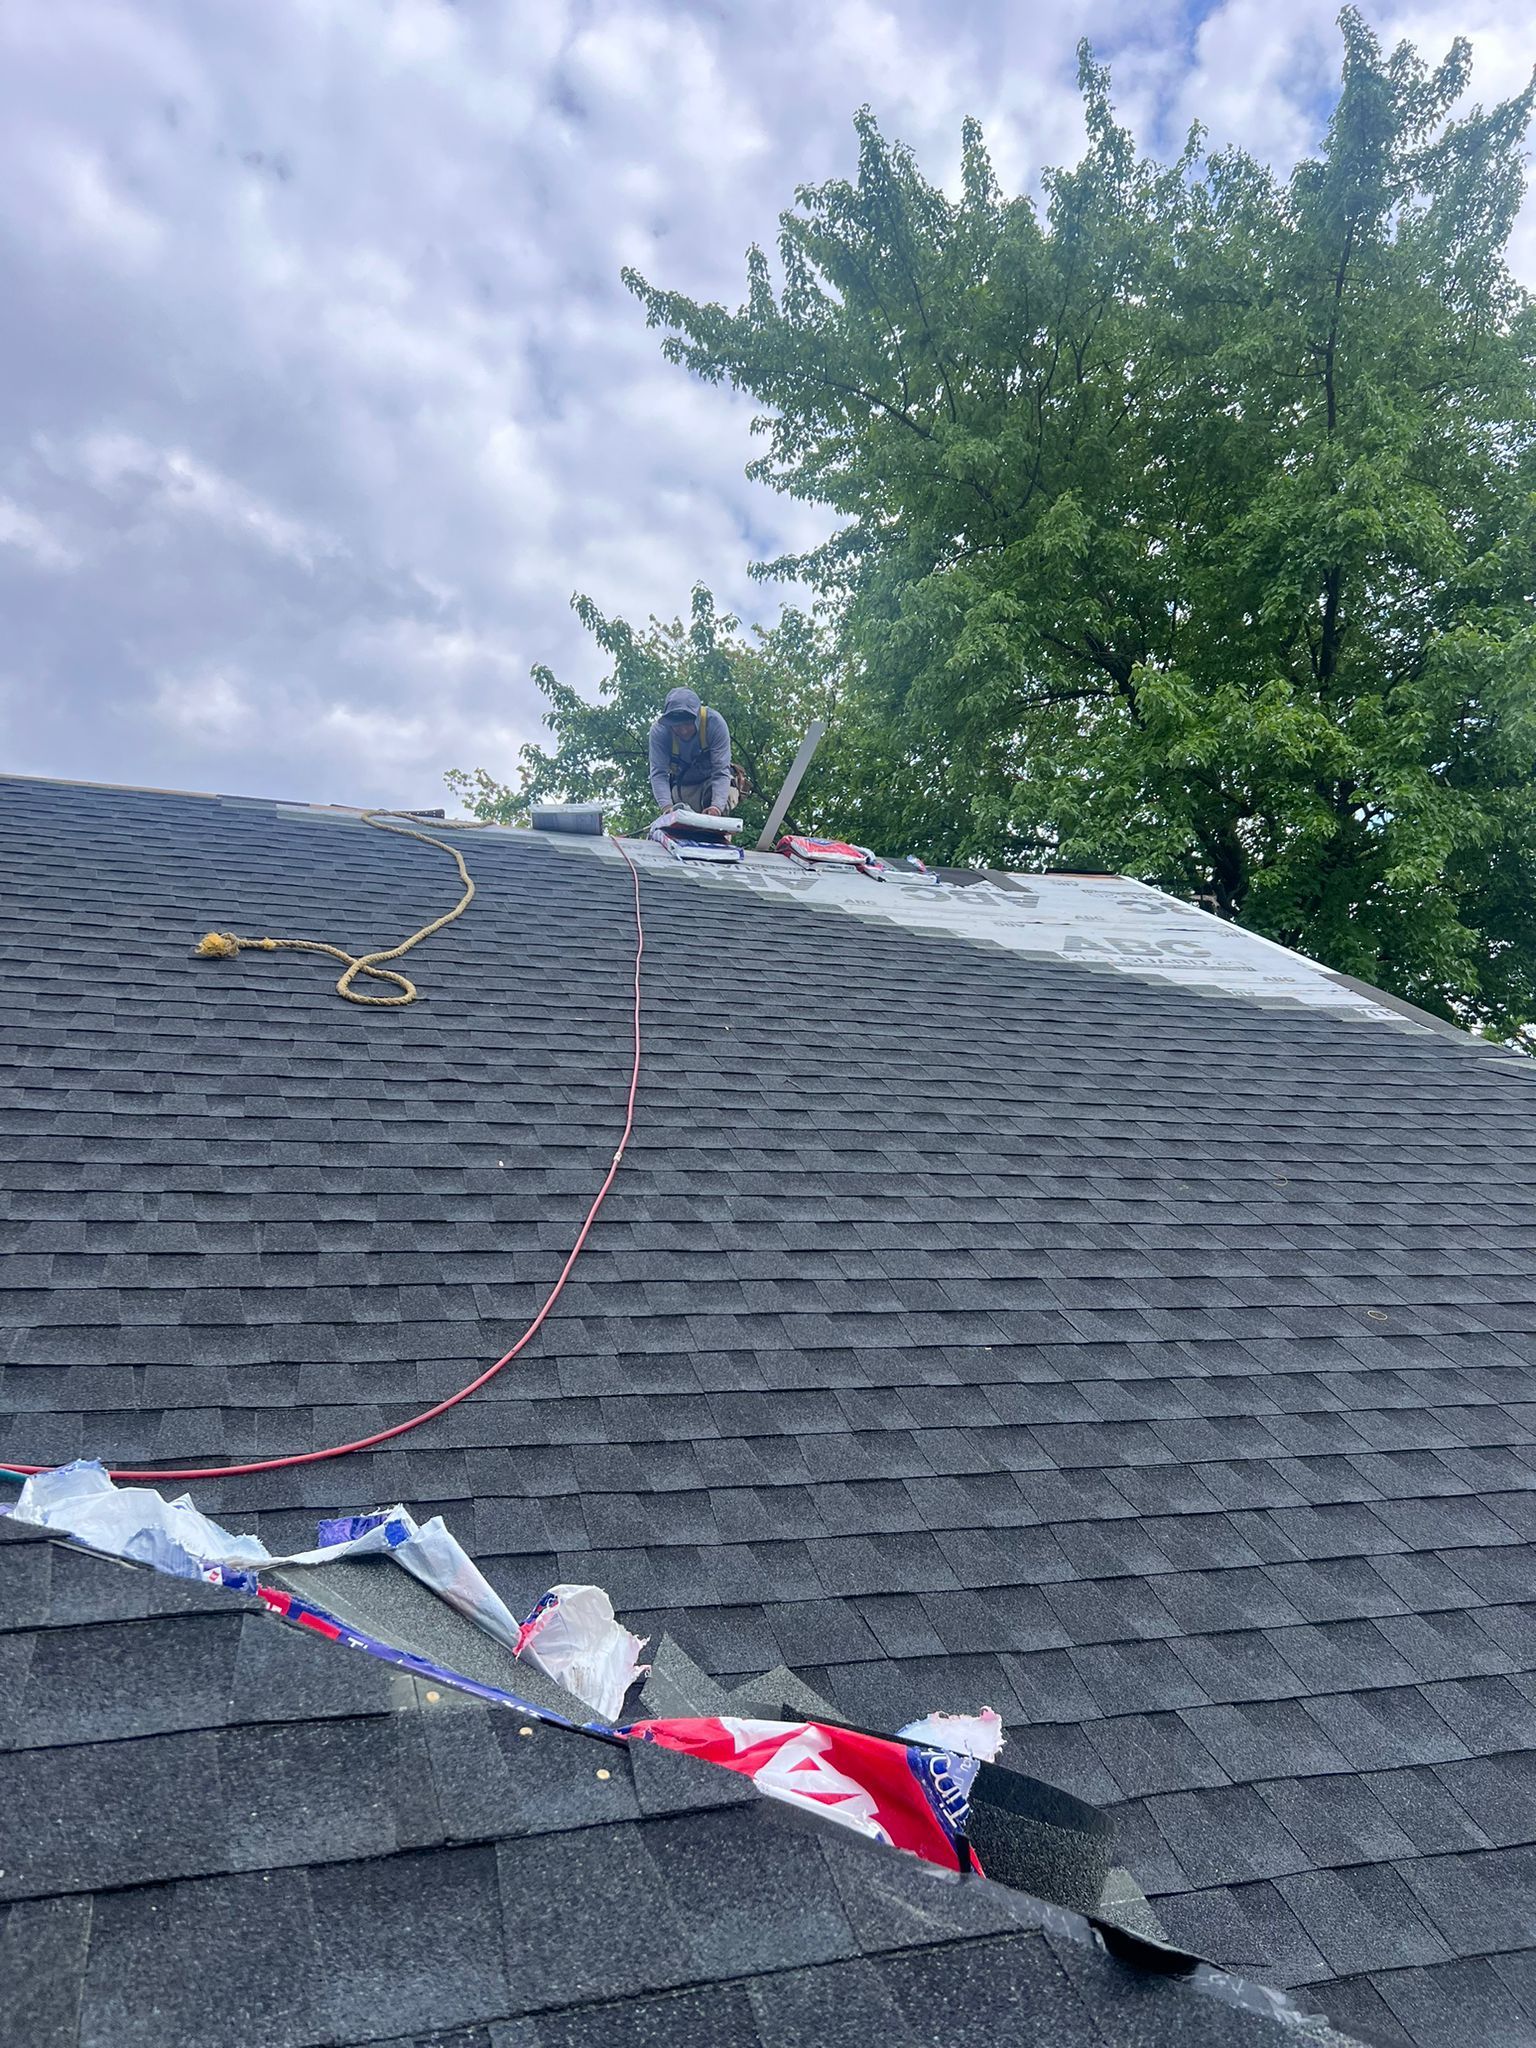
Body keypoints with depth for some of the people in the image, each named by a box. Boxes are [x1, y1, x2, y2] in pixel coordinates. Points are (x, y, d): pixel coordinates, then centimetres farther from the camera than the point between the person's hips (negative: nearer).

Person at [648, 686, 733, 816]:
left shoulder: (714, 722, -29)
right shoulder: (659, 730, -25)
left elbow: (721, 771, -33)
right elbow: (658, 773, -29)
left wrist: (717, 806, -49)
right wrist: (666, 806, -48)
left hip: (710, 780, -1)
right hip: (682, 787, 1)